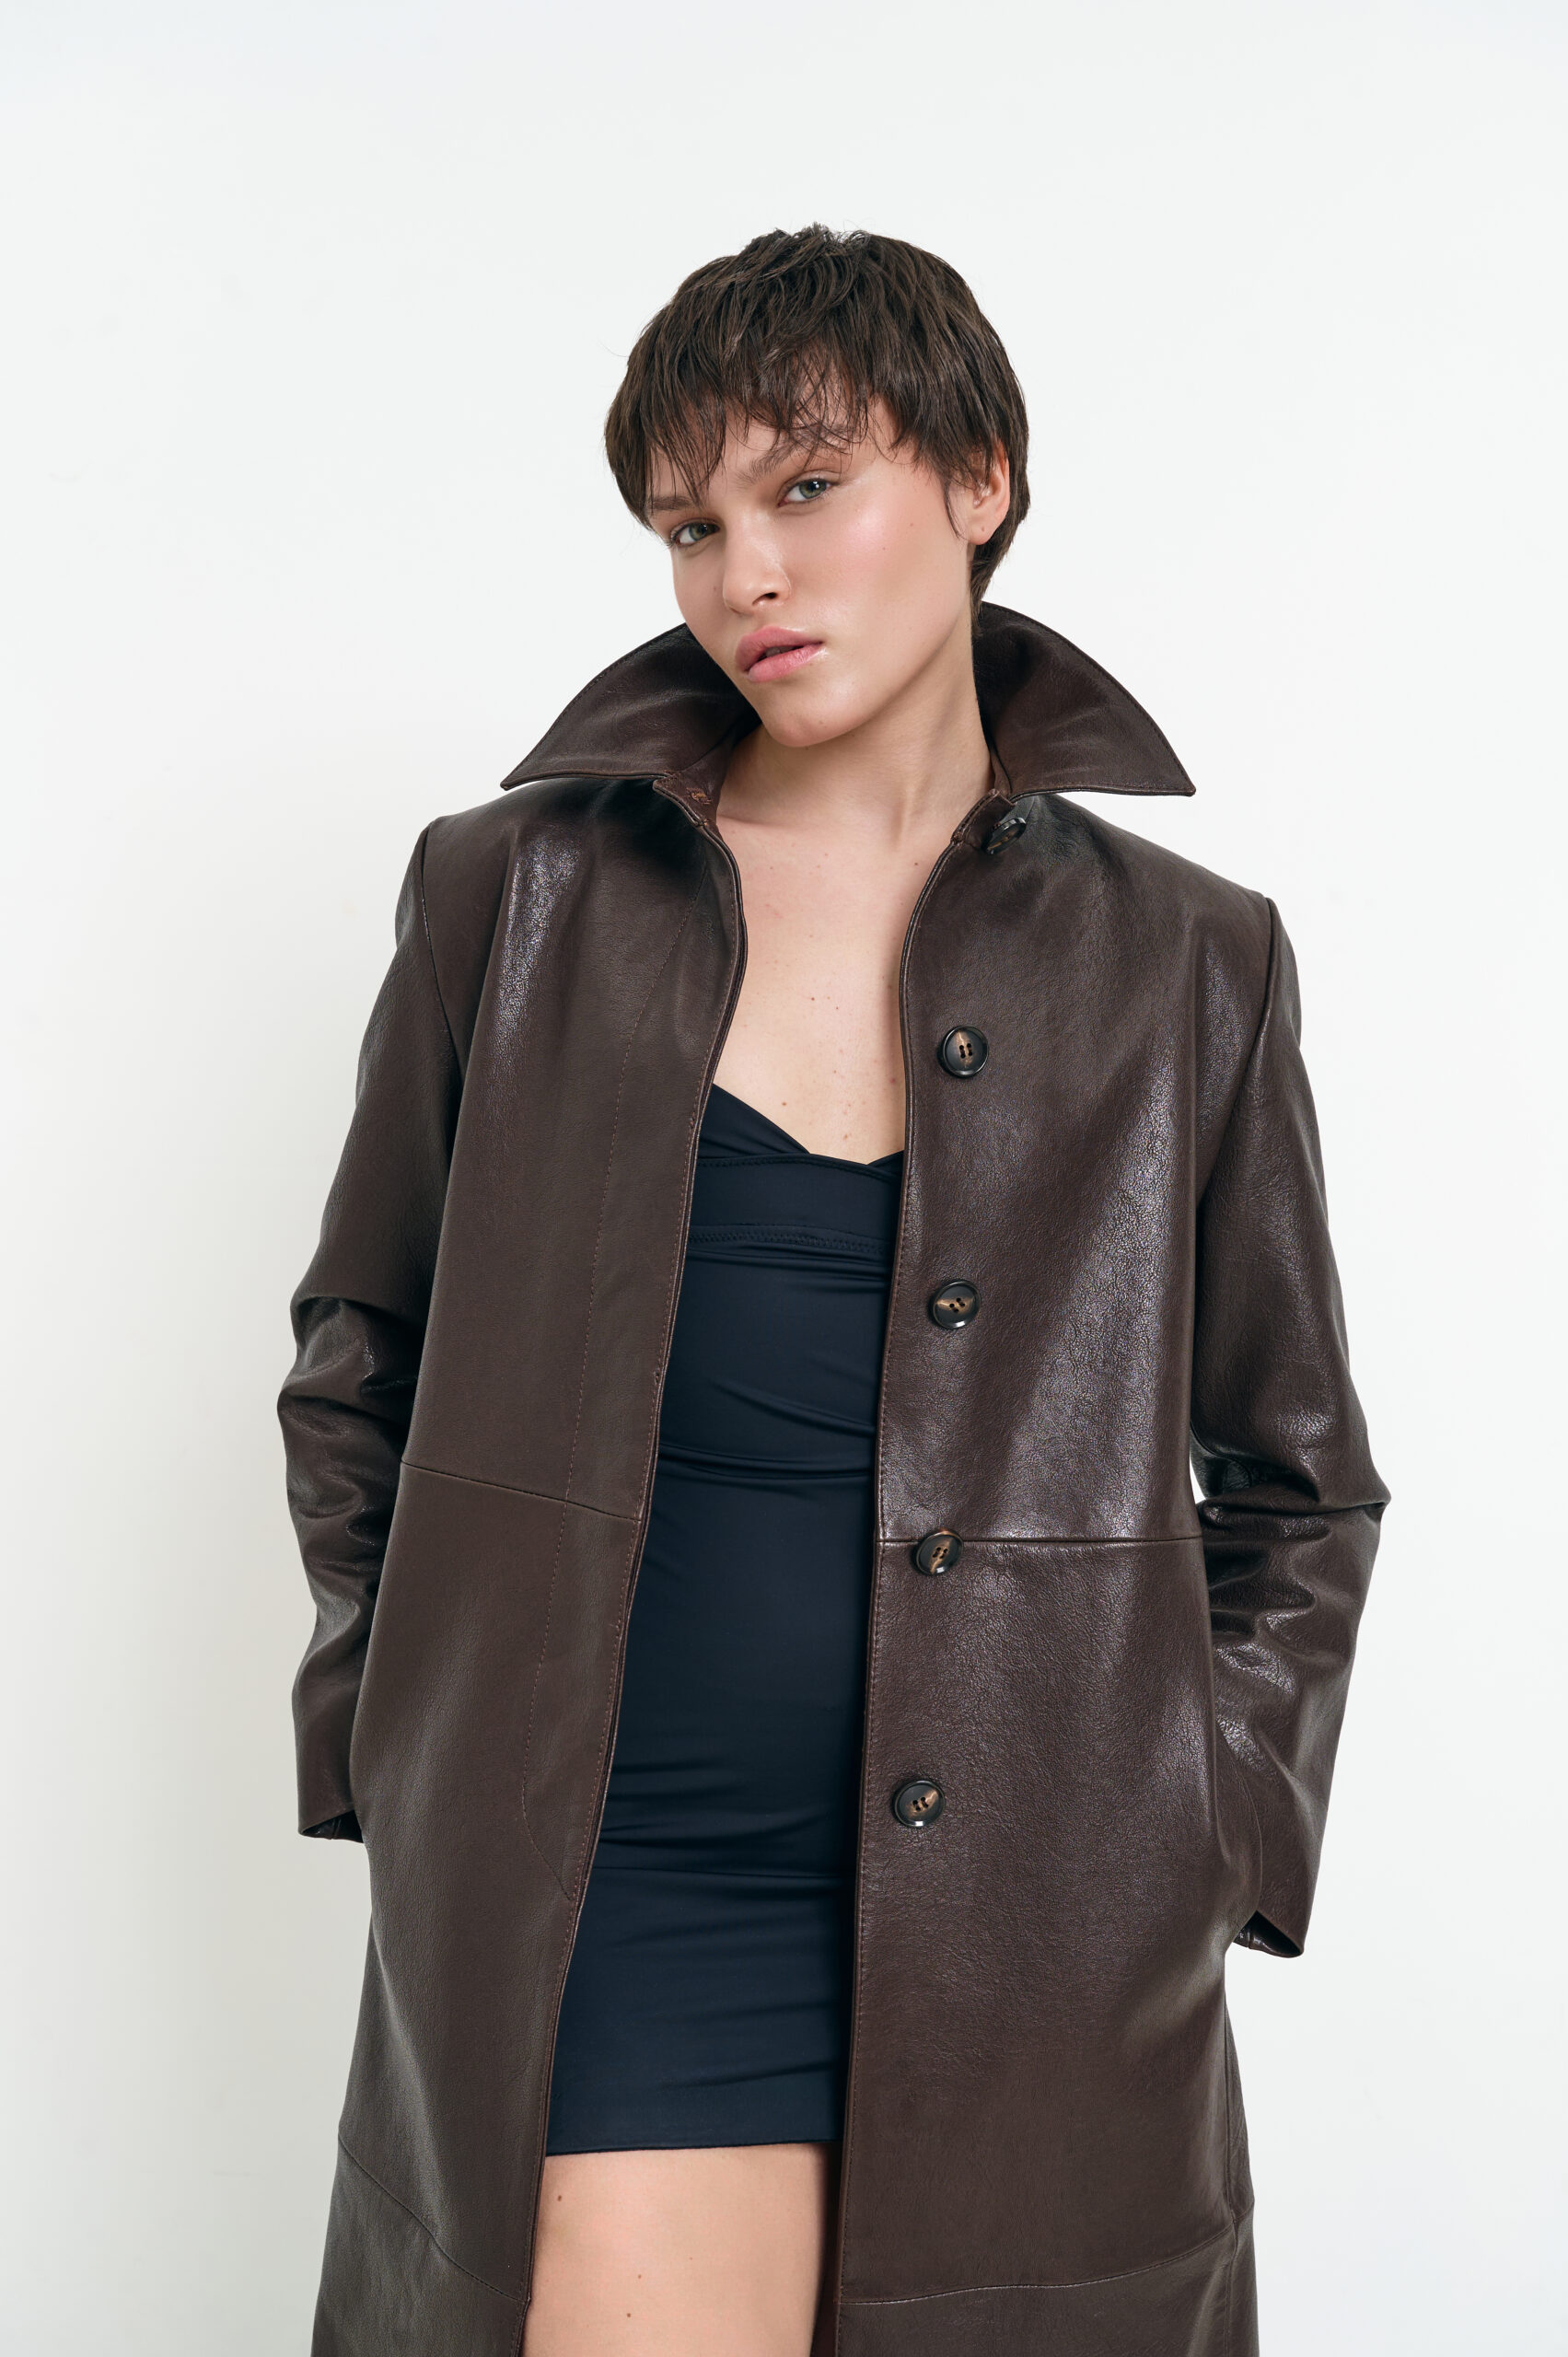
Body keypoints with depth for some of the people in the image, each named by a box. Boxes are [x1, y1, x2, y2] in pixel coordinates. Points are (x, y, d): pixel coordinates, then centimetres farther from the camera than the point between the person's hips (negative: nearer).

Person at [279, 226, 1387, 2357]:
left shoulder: (1184, 961, 2)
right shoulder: (516, 898, 2)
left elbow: (1299, 1482, 11)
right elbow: (357, 1368, 12)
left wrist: (1205, 1830, 2)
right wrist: (399, 1743, 5)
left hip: (1039, 1947, 1)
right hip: (601, 1908, 0)